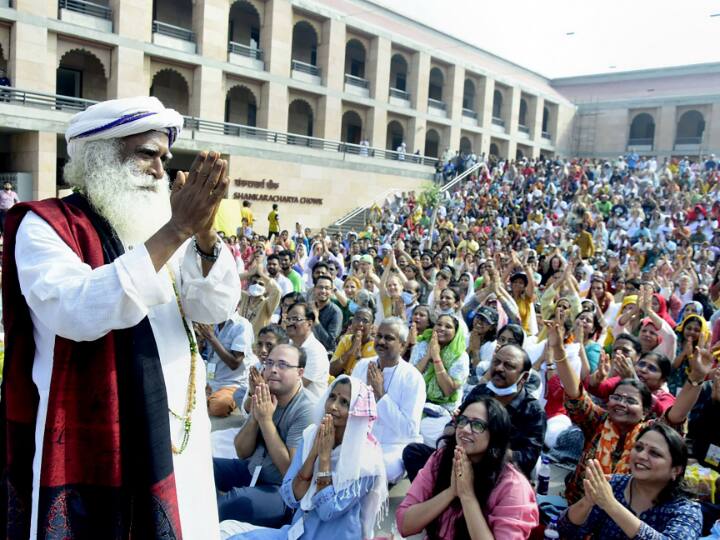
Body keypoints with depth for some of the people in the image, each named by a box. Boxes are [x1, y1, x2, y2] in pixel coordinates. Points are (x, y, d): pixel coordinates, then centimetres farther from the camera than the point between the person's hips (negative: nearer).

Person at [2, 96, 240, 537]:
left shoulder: (159, 229, 10)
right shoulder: (45, 225, -7)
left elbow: (218, 309, -3)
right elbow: (78, 313, -27)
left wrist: (203, 232, -20)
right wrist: (176, 230, -27)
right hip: (90, 445, -5)